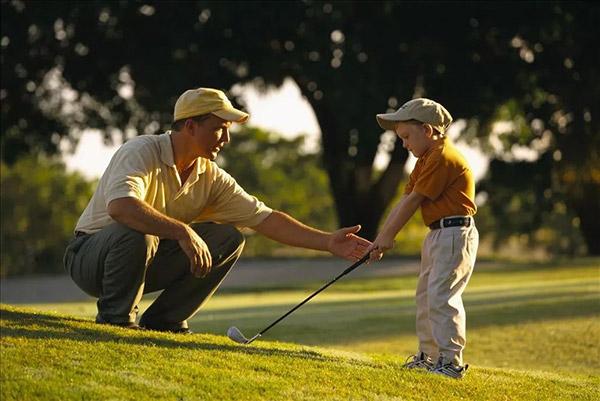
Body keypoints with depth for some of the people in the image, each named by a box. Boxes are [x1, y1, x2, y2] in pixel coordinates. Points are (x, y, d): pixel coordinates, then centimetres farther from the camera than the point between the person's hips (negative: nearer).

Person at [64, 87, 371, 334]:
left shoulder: (210, 178, 0)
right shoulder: (142, 153, -22)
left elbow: (265, 219, -2)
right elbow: (120, 206, -42)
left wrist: (327, 242, -11)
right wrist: (184, 231, -48)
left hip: (145, 259, 7)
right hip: (89, 255, -7)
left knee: (228, 238, -7)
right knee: (137, 232, -39)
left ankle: (162, 321, -2)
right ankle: (116, 319, -16)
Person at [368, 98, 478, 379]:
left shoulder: (442, 157, -17)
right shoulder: (426, 160, 17)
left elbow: (413, 201, -15)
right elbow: (404, 201, 12)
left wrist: (388, 237, -8)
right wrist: (380, 239, 5)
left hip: (455, 234, -11)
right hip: (437, 234, 11)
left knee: (441, 296, -15)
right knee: (425, 295, 15)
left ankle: (451, 361, -14)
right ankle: (428, 356, 23)